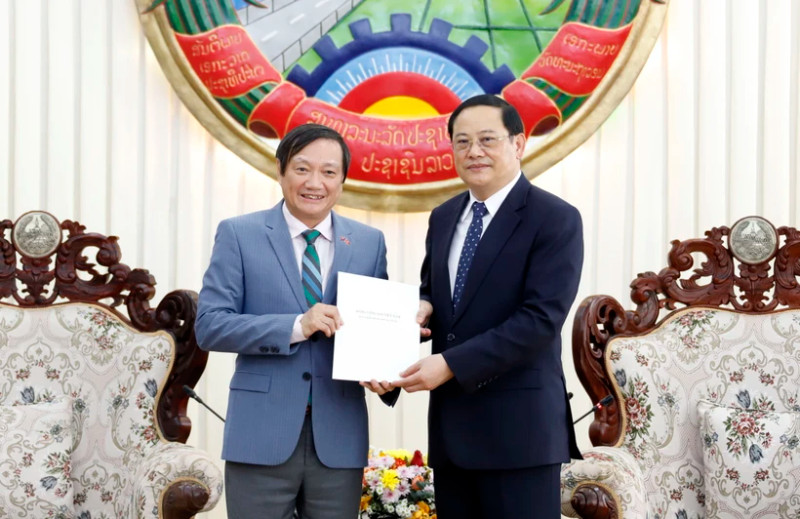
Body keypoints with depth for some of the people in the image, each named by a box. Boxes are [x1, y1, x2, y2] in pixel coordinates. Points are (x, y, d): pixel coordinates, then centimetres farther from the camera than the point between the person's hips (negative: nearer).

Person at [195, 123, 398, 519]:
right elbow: (208, 325, -7)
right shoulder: (239, 234, 0)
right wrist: (296, 326, -18)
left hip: (339, 436, 3)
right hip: (261, 434, -2)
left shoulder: (370, 243, 8)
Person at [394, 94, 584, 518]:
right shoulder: (443, 217, 13)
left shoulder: (555, 219, -9)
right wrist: (422, 308, -2)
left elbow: (541, 319, -17)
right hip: (450, 420, 7)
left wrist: (450, 364, -21)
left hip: (517, 425, -6)